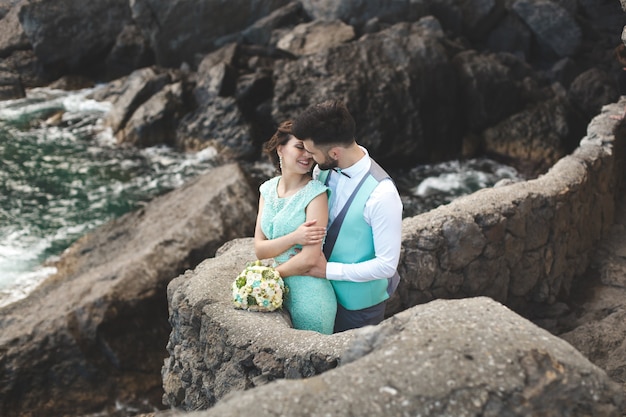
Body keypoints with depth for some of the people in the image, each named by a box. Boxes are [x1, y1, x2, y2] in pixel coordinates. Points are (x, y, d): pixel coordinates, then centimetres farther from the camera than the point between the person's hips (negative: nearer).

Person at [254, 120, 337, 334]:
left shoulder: (315, 193, -17)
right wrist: (294, 238, -20)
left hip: (310, 295, -5)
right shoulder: (268, 189, 1)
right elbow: (260, 249, -3)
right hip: (280, 292, 5)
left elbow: (310, 258, -21)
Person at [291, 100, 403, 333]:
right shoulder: (324, 169, -12)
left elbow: (387, 265, -26)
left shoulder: (381, 194, -32)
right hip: (326, 288, 6)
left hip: (359, 303, -6)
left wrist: (328, 270, -22)